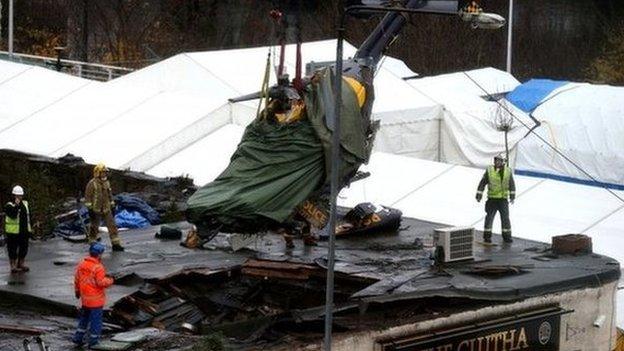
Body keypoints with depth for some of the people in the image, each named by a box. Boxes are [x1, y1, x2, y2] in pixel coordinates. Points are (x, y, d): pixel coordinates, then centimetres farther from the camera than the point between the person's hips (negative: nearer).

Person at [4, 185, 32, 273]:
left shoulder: (25, 204, 10)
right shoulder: (9, 206, -11)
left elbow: (28, 216, 18)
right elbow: (13, 215, -27)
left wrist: (29, 228, 17)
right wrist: (16, 206, -34)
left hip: (24, 232, 7)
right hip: (13, 232, -7)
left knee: (24, 248, 13)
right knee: (13, 249, 0)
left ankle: (21, 264, 27)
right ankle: (13, 265, 8)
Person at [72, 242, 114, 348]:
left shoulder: (81, 264, 1)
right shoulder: (98, 267, -22)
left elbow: (77, 279, 9)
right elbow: (102, 282, -22)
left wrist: (77, 291, 23)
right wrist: (110, 280, -3)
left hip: (84, 298, 7)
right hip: (96, 299, -7)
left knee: (84, 317, 23)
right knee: (96, 320, 5)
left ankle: (78, 338, 25)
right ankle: (93, 341, 11)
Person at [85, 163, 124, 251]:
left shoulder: (107, 183, 10)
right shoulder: (92, 184, -11)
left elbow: (110, 195, 19)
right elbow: (87, 197, -12)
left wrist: (112, 207, 16)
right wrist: (90, 209, -16)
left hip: (106, 210, 5)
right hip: (96, 210, -5)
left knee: (112, 226, -1)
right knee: (94, 227, 5)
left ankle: (116, 244, 1)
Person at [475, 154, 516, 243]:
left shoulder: (508, 171, 2)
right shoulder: (489, 171, 0)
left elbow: (512, 185, 10)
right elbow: (482, 183, 4)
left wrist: (512, 196, 5)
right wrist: (479, 195, 1)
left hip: (503, 199, 1)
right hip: (492, 199, -1)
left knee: (505, 217, 2)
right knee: (489, 217, 0)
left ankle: (506, 236, 12)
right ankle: (487, 236, 9)